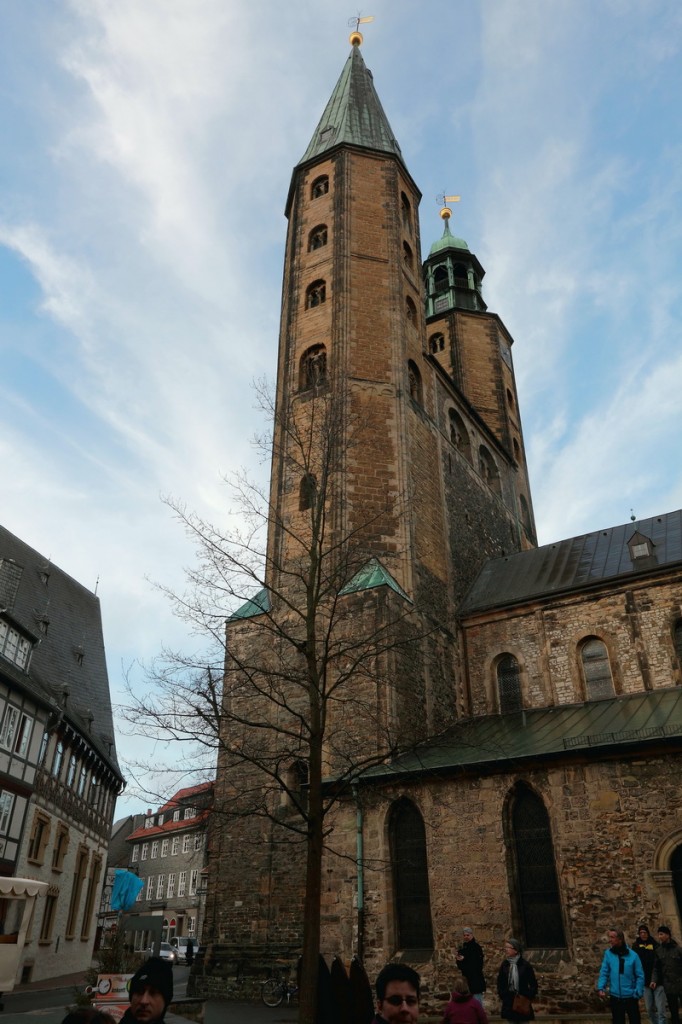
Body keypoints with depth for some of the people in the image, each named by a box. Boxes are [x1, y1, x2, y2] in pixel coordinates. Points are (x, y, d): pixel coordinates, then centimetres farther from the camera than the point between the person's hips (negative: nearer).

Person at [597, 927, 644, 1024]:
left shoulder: (633, 955, -8)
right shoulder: (608, 953, -4)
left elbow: (640, 976, -4)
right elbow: (604, 973, -4)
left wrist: (638, 994, -8)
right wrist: (601, 987, -17)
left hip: (631, 997, -1)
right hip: (615, 997, 1)